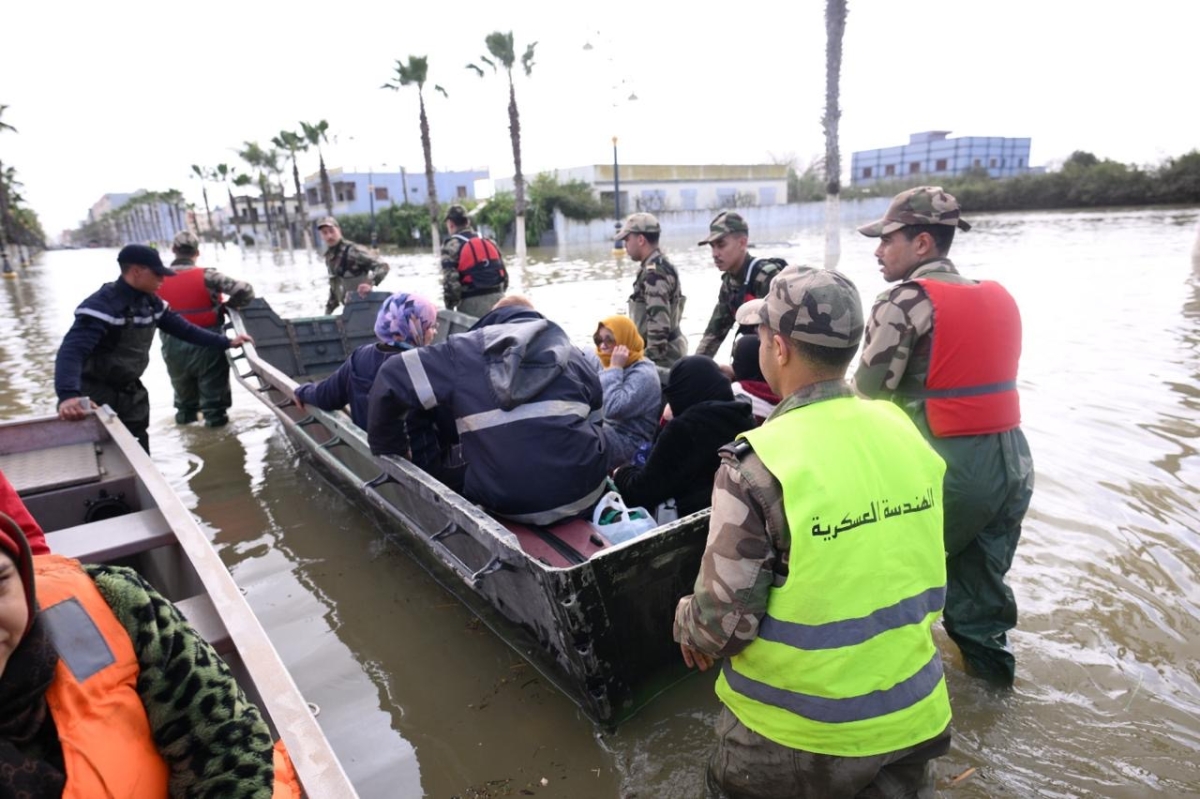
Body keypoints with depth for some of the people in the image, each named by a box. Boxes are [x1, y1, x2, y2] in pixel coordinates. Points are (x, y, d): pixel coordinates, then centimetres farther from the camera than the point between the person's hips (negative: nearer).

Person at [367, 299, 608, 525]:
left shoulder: (464, 350, 9)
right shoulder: (569, 352, 16)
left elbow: (391, 378, 7)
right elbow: (597, 421, 20)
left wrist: (390, 451, 18)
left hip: (506, 504, -1)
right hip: (582, 494, 2)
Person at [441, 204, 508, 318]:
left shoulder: (451, 246, -4)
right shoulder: (490, 242, 13)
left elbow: (450, 281, -12)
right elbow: (504, 275, 14)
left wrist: (450, 306, -1)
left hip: (472, 304, -5)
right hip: (497, 301, 5)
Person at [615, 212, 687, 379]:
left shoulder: (654, 273, -18)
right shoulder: (660, 267, 14)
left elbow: (658, 321, -25)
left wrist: (652, 359, -23)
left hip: (662, 355, -10)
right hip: (666, 350, 10)